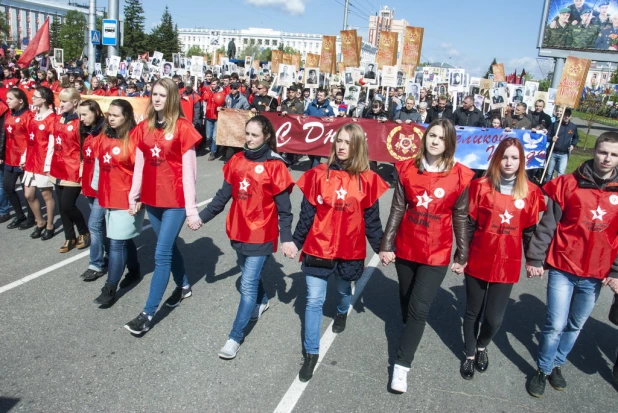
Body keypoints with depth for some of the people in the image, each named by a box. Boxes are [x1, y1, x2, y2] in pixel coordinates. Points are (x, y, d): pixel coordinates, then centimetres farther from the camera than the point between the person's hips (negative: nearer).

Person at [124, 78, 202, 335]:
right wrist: (133, 197, 11)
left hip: (175, 200, -5)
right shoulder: (144, 127, 5)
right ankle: (183, 286, 42)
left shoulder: (183, 128, -10)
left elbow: (188, 171, -10)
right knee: (169, 246, 19)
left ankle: (148, 313, 4)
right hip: (152, 198, 6)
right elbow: (139, 165, 10)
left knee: (162, 254, -4)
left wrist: (191, 208, -10)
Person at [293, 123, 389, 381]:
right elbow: (307, 213, 0)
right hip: (318, 248, -1)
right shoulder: (319, 174, -6)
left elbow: (371, 219, 1)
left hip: (350, 250, 1)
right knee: (314, 300, 1)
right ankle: (311, 354, 15)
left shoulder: (367, 180, -6)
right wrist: (296, 242, 3)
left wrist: (381, 247, 2)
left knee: (344, 290, 25)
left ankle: (342, 313, 61)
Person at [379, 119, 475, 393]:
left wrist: (461, 256, 2)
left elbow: (461, 218, -1)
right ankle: (411, 333, 46)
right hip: (406, 248, 3)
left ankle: (402, 365, 7)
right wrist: (387, 245, -2)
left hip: (437, 253, -2)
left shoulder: (459, 176, -8)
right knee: (406, 303, 18)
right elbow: (397, 210, -1)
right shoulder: (407, 169, -4)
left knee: (419, 309, -4)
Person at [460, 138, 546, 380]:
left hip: (507, 264, 1)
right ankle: (470, 355, 36)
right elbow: (469, 224, -2)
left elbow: (530, 230, 6)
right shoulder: (481, 186, -6)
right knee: (473, 312, 12)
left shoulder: (531, 192, -1)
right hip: (478, 261, 0)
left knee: (494, 318, 2)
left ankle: (482, 347, 36)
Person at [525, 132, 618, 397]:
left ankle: (557, 365, 37)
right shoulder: (568, 184, -6)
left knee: (575, 326, 16)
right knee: (555, 324, -2)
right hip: (563, 268, -3)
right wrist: (534, 258, -9)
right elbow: (548, 224, -6)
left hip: (596, 274, 3)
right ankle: (543, 370, 20)